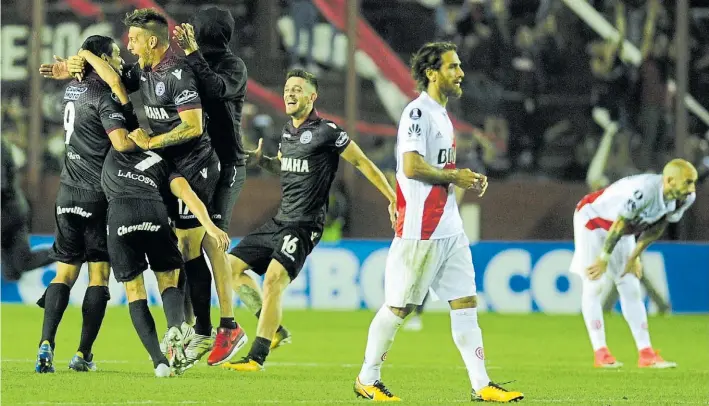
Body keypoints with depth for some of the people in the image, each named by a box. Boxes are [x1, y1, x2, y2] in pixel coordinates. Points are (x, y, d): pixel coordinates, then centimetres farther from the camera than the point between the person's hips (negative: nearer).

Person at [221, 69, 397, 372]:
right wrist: (260, 160, 11)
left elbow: (362, 162, -4)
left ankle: (257, 357, -24)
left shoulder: (327, 132, -9)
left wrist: (393, 199, -5)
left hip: (304, 225, -9)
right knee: (232, 266, 6)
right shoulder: (287, 131, 14)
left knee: (273, 279, -24)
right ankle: (274, 328, 17)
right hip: (279, 221, 9)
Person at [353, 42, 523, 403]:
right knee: (399, 306, -1)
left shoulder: (440, 114, 17)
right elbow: (411, 167, -22)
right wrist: (455, 177, -12)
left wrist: (467, 179, 10)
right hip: (420, 231, -9)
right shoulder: (418, 112, -13)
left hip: (449, 230, 9)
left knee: (465, 302, 4)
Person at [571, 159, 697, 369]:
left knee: (631, 288, 4)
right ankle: (600, 353, -7)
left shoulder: (685, 198, -17)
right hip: (593, 216, -7)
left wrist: (635, 256, 2)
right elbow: (619, 225, -29)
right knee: (594, 285, -8)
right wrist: (604, 258, -17)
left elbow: (657, 228, -1)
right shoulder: (643, 191, -41)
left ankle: (646, 354, 3)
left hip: (621, 228, 7)